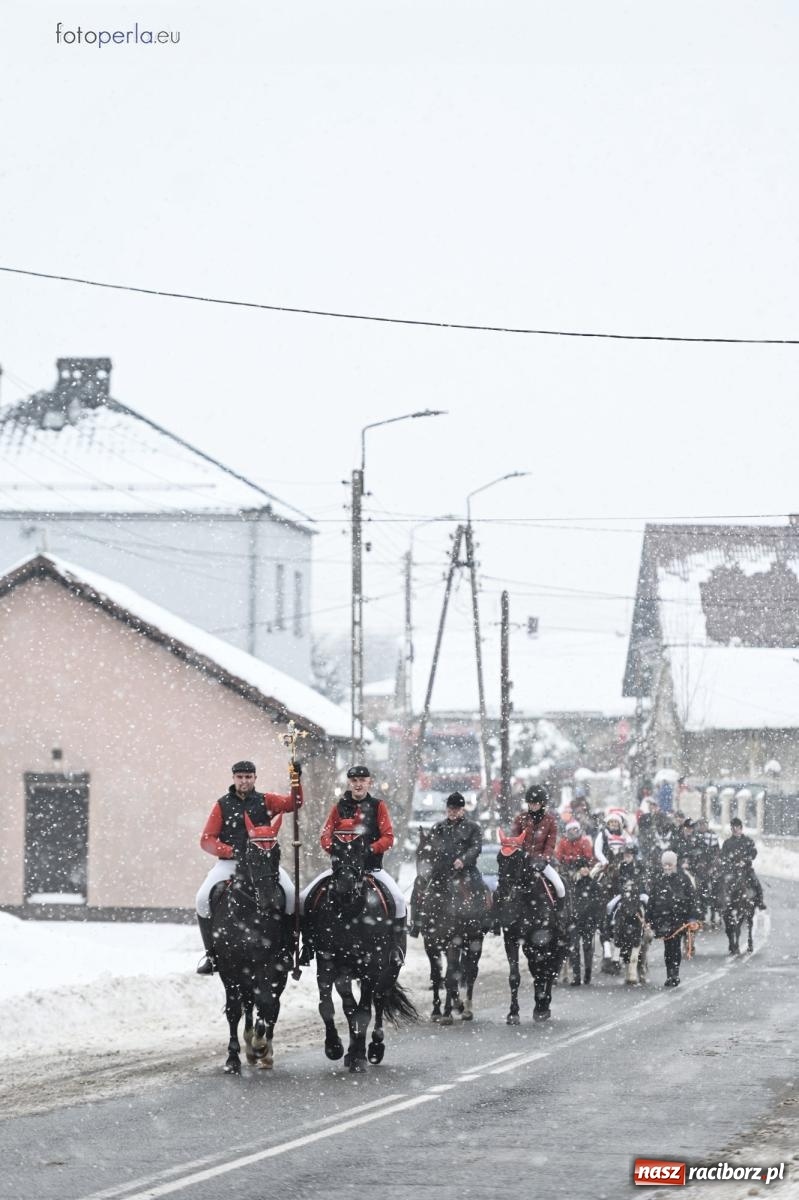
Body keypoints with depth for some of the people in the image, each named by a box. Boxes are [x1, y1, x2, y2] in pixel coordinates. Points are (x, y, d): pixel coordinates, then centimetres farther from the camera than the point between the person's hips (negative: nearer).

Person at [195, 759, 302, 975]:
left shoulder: (265, 801, 10)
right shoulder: (223, 805, 7)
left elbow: (294, 803, -4)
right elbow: (207, 840, 3)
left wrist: (296, 781, -21)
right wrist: (230, 851, -14)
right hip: (229, 862, 0)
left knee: (290, 894, -23)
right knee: (204, 898, -23)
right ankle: (211, 954, -7)